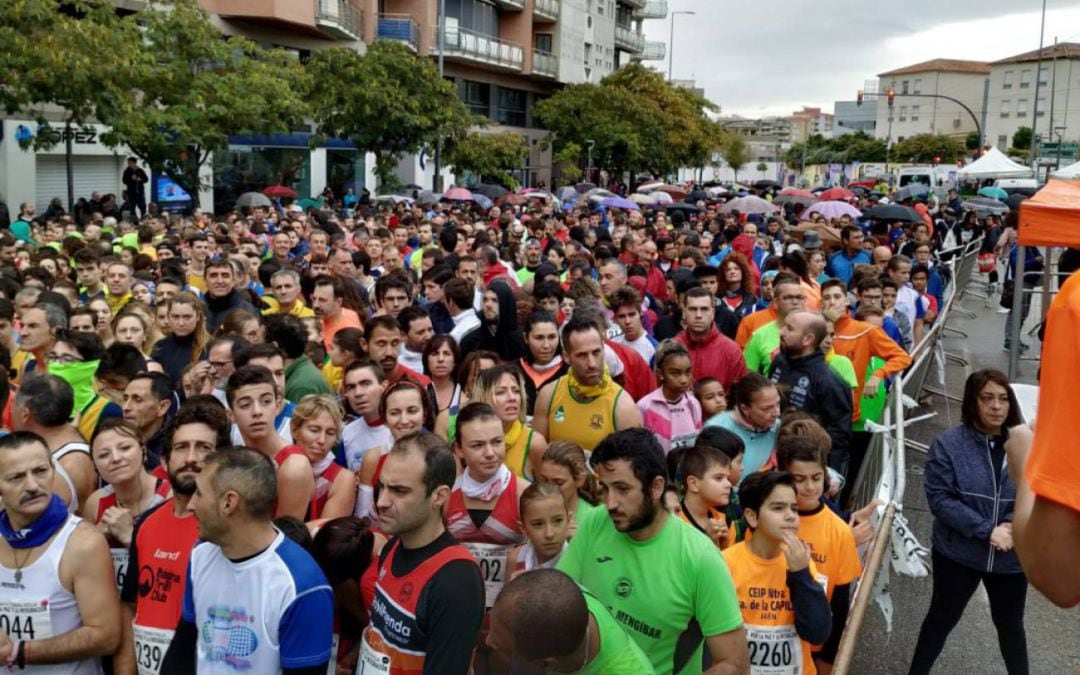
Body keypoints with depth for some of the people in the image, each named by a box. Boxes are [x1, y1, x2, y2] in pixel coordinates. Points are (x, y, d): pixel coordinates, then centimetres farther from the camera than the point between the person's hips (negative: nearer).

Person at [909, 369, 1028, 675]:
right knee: (942, 619, 16)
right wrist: (987, 530, -22)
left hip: (1011, 557, 2)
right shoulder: (948, 444, -12)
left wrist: (1011, 526, -23)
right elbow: (939, 498, -16)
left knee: (1010, 625, 23)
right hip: (958, 554, -2)